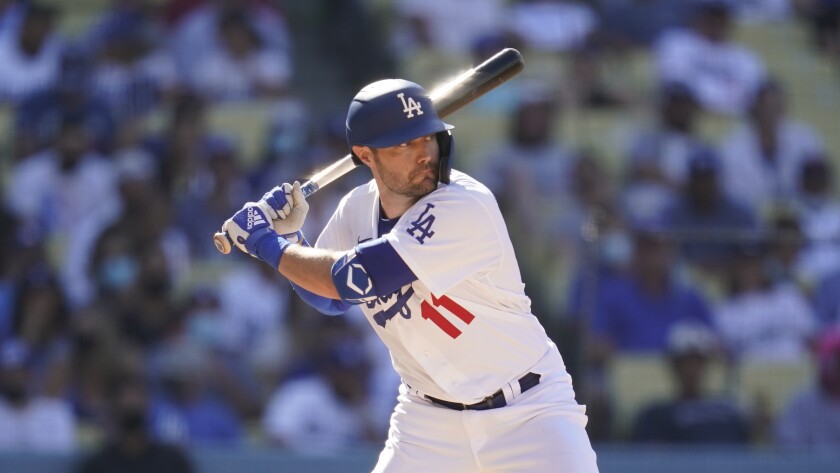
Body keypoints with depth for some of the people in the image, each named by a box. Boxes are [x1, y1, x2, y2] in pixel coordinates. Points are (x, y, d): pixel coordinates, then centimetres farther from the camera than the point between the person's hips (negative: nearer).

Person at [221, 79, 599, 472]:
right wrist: (287, 237, -1)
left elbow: (354, 280, -27)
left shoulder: (466, 207, -24)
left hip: (526, 410, -5)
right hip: (430, 419, 5)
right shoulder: (359, 208, -2)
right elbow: (330, 296, 17)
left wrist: (265, 242, -14)